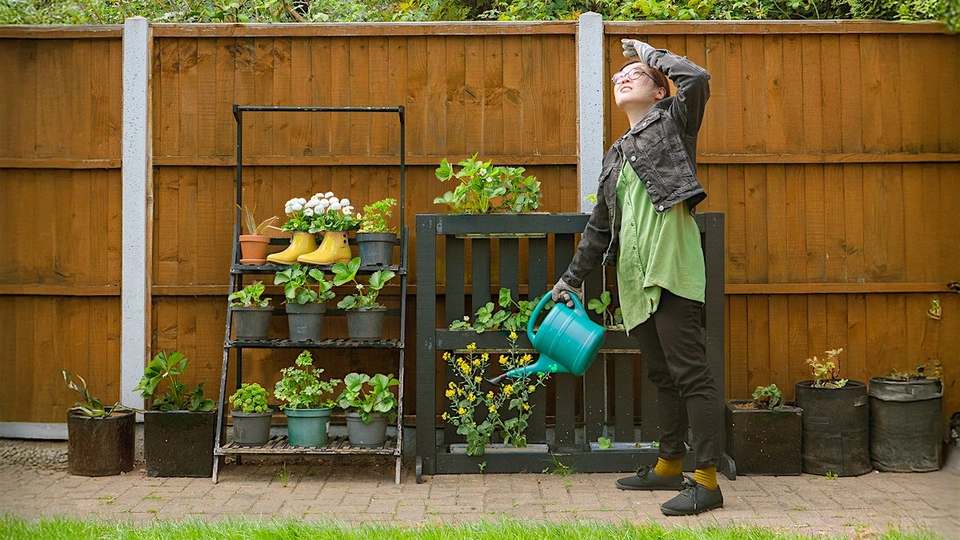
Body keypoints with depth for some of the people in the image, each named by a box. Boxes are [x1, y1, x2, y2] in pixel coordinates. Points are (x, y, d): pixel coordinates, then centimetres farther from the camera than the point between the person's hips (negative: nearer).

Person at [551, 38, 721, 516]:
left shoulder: (672, 121, 8)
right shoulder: (615, 156, 25)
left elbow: (697, 80, -13)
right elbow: (599, 226, 29)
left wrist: (650, 54, 3)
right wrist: (573, 279, 28)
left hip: (671, 267, -7)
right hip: (635, 278, 8)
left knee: (689, 372, -10)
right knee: (661, 375, 14)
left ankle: (707, 479, -9)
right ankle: (669, 466, 23)